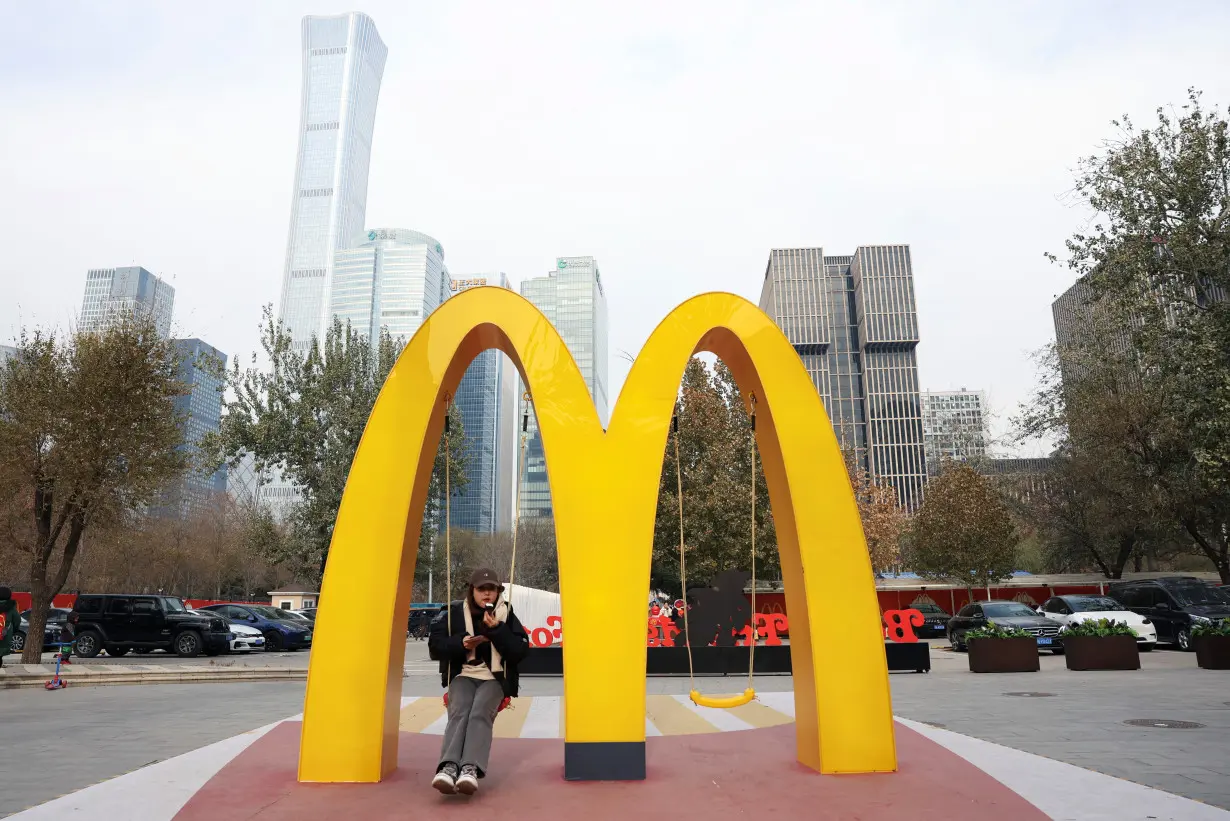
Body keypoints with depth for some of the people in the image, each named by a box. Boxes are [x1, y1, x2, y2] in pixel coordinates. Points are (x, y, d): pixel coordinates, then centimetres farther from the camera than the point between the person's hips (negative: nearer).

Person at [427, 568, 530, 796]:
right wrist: (461, 643, -13)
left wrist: (496, 630, -13)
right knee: (458, 714, -31)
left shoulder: (507, 615, 6)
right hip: (462, 676, 1)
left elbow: (521, 651, -2)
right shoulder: (454, 612, 7)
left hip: (494, 678, -1)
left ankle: (471, 769, -49)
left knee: (480, 714, -32)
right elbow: (435, 646, 4)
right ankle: (448, 767, -47)